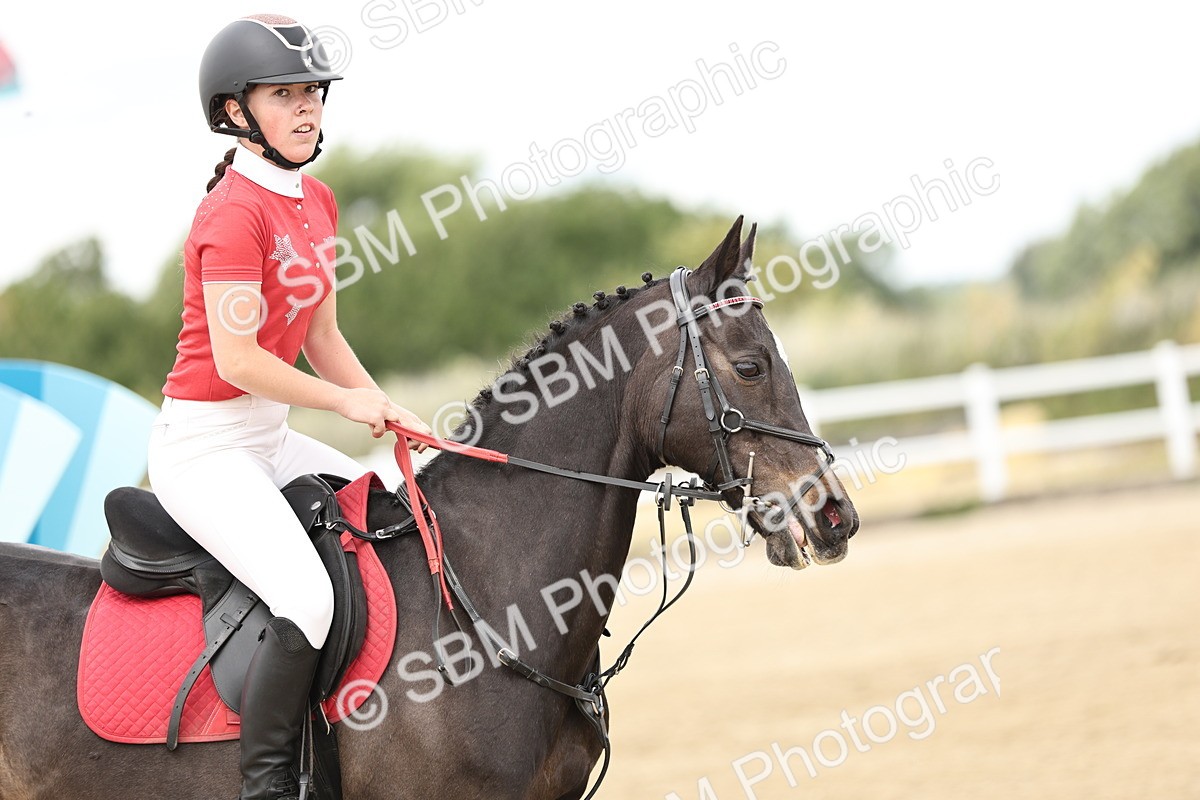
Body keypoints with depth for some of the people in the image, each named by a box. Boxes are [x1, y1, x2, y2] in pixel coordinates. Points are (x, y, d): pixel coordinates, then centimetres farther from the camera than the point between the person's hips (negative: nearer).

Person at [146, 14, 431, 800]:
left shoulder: (317, 203, 10)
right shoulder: (235, 212, -19)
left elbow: (322, 338, 15)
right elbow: (237, 360, -23)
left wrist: (391, 411, 1)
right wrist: (350, 402, -13)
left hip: (269, 438, 10)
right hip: (204, 446, -10)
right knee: (307, 599, -26)